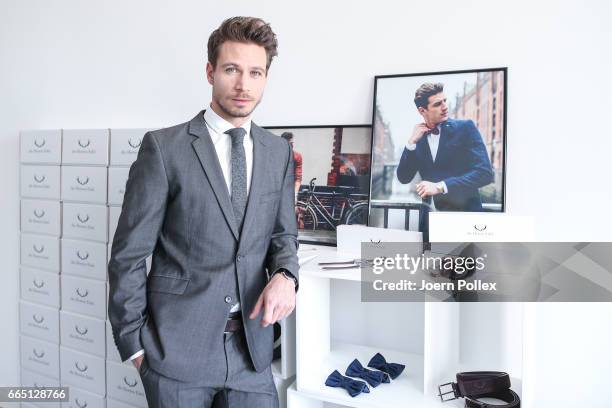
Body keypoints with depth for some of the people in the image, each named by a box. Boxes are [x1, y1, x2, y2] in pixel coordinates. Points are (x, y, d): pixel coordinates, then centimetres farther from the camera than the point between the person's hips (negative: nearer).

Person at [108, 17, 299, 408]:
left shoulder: (279, 151, 4)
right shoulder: (164, 147, -9)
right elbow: (130, 252, -7)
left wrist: (285, 275, -10)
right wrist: (133, 342, -5)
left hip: (252, 344, 4)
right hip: (178, 344, -3)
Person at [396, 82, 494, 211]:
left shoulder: (465, 128, -4)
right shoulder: (418, 138, 6)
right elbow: (403, 178, 3)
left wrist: (440, 187, -19)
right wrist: (412, 142, -6)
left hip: (464, 209, -2)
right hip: (432, 210, 2)